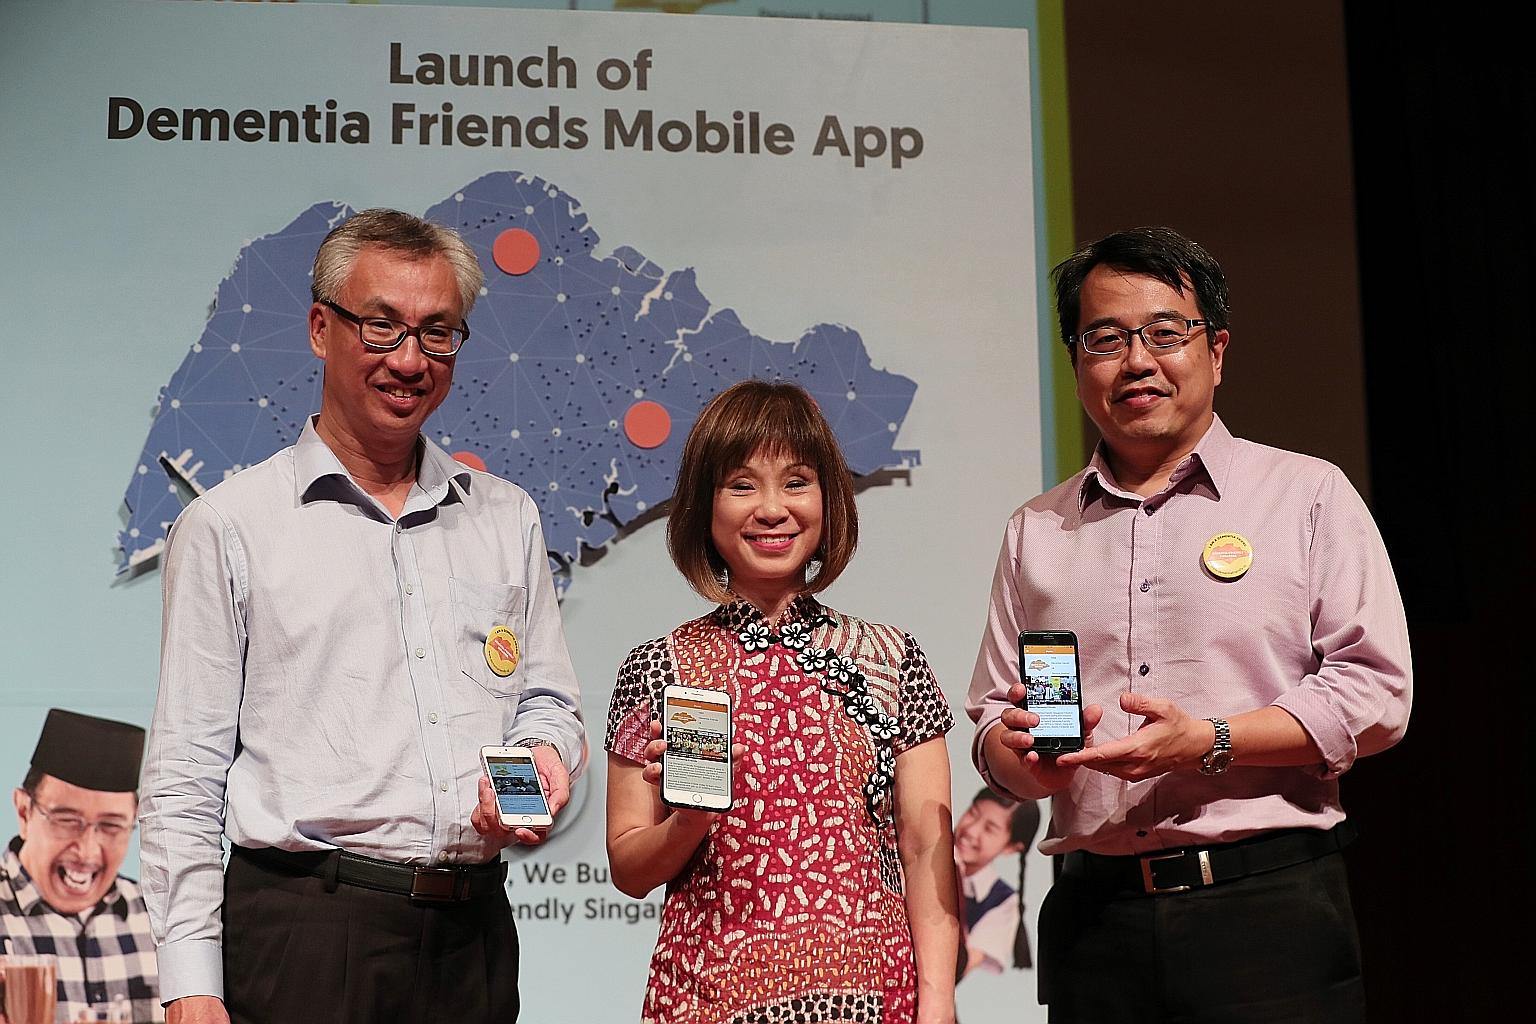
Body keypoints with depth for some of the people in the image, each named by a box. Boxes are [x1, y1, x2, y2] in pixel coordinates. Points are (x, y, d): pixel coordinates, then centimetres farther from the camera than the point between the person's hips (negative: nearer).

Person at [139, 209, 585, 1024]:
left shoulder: (508, 520, 13)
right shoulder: (229, 527, 1)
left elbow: (549, 702, 20)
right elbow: (184, 780, -2)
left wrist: (542, 756, -4)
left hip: (474, 934, 4)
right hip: (306, 937, -4)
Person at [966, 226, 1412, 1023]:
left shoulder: (1308, 495, 6)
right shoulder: (1036, 532, 17)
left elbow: (1374, 694, -2)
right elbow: (994, 720, 18)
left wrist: (1208, 742, -13)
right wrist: (1026, 755, -5)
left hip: (1269, 907, -3)